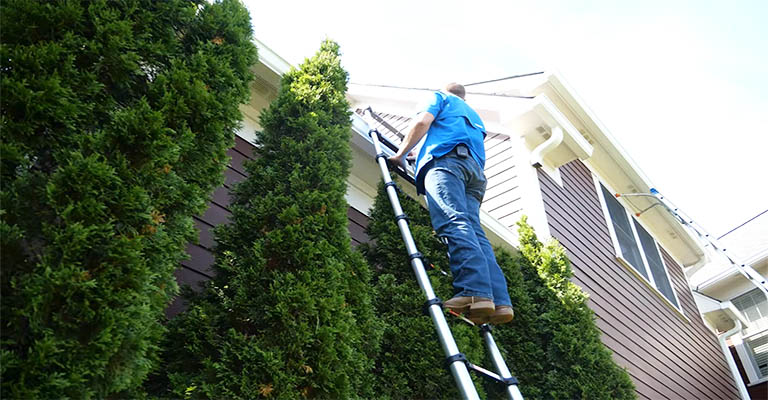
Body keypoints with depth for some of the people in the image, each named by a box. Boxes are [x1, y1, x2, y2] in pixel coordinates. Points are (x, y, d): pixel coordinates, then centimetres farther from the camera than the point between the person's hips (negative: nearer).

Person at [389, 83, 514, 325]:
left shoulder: (441, 98, 24)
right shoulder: (474, 116, 42)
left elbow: (422, 122, 6)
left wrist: (400, 154, 14)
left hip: (447, 159, -7)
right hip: (475, 170, 7)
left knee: (453, 223, -24)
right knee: (474, 232, -8)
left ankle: (475, 291, -44)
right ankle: (499, 301, -25)